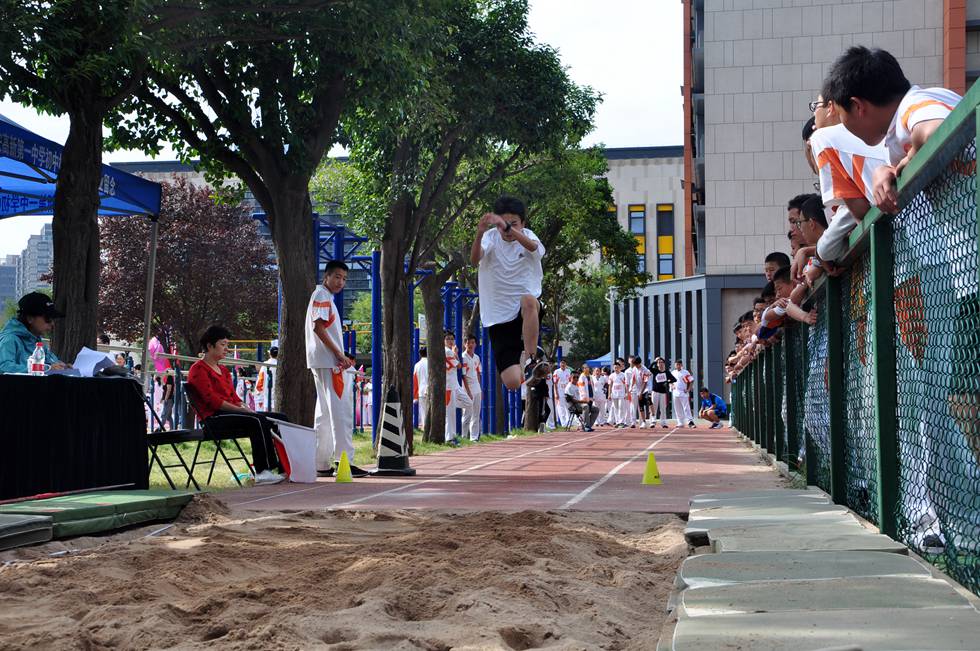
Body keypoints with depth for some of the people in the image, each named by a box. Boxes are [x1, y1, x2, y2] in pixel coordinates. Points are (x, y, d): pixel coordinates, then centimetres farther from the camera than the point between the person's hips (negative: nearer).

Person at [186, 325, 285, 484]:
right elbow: (212, 400, -14)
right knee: (258, 420, -32)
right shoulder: (198, 369, -2)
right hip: (214, 417, -9)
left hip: (230, 413, 9)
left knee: (280, 418, -7)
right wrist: (240, 410, -19)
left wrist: (246, 409, -2)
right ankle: (263, 471, -36)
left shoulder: (223, 370, 25)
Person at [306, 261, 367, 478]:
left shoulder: (327, 298, 22)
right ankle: (345, 461, -16)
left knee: (324, 414, 10)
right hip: (328, 362, -11)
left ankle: (322, 464, 12)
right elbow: (318, 327, -18)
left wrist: (341, 357, 16)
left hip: (327, 362, 11)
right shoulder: (321, 295, -8)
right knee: (341, 410, -13)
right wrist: (339, 354, -19)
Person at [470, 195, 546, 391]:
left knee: (529, 300, -39)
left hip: (528, 315, 0)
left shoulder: (528, 236, -2)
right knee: (512, 382, -12)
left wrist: (509, 228, -47)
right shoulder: (491, 238, -2)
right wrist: (479, 234, -45)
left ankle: (530, 360, -27)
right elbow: (475, 259, -24)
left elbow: (532, 246, -28)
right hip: (499, 318, 0)